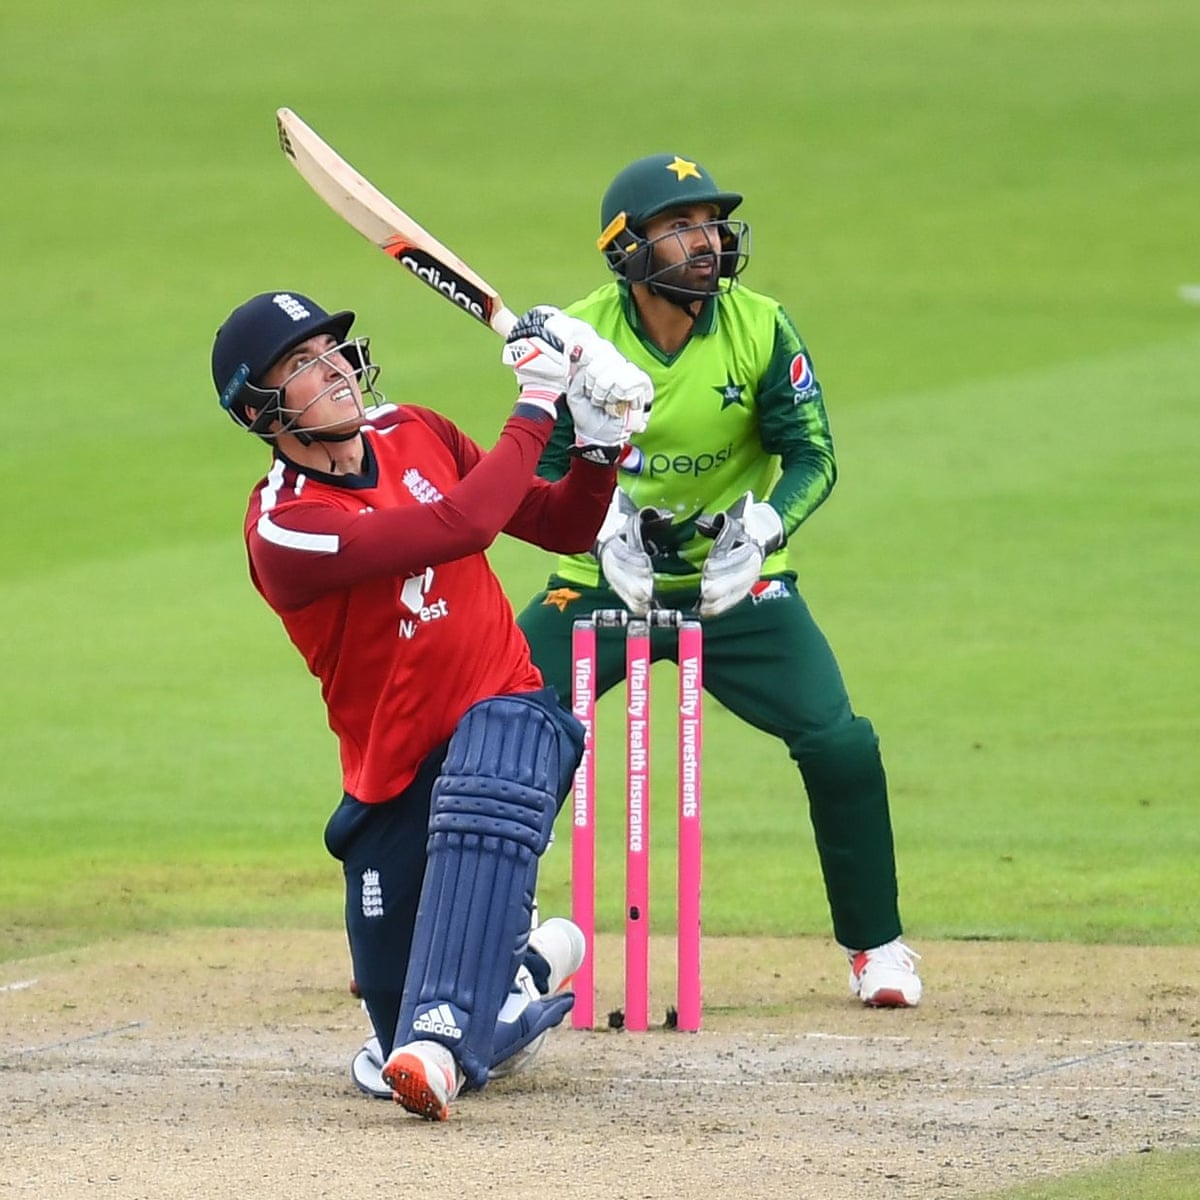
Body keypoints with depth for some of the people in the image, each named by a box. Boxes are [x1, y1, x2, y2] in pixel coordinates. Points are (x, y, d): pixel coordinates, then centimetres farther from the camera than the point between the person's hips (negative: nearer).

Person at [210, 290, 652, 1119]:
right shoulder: (282, 529, -19)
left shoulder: (417, 435, 2)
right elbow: (462, 525, -29)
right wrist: (536, 406, -19)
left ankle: (443, 1032, -49)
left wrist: (600, 446, -9)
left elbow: (565, 527, 10)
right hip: (396, 777, -2)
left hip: (508, 716, 2)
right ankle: (533, 962, 36)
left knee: (483, 787, -39)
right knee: (400, 1064, 3)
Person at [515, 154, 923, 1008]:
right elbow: (540, 470, -11)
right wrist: (607, 530, -30)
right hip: (602, 584, 0)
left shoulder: (761, 328, -11)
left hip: (737, 585, 0)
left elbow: (813, 457, -9)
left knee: (839, 743, -15)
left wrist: (763, 527, -28)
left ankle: (876, 944, 5)